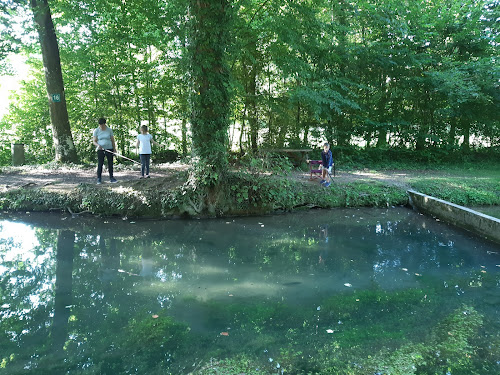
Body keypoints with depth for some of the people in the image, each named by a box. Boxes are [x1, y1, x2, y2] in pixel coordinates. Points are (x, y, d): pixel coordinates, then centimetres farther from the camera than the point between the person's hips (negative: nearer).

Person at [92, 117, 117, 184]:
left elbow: (112, 140, 9)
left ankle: (111, 178, 12)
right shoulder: (96, 131, 1)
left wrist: (114, 148, 5)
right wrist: (98, 145, -21)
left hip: (109, 149, 1)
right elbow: (94, 141, -1)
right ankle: (99, 179, 5)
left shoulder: (109, 130, 4)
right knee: (100, 164, -2)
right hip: (100, 150, -1)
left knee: (110, 163, 4)